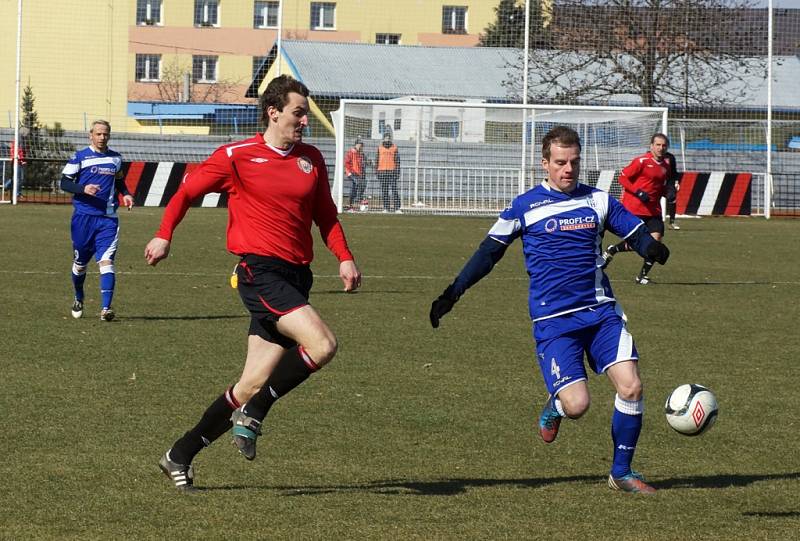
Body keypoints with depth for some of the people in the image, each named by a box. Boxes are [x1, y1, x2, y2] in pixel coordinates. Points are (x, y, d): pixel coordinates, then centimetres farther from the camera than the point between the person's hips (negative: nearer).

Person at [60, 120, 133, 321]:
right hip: (84, 216, -1)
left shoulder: (116, 158, 12)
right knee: (80, 262, 11)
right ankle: (78, 299, 38)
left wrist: (126, 194, 6)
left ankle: (105, 308, -21)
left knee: (106, 260, -14)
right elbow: (64, 182, -3)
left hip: (108, 218, 1)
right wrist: (83, 188, -20)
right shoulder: (80, 157, 0)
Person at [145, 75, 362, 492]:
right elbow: (187, 191, 6)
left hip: (295, 277, 6)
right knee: (322, 344, -25)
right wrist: (164, 236, -5)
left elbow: (325, 215, 22)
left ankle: (180, 457, 14)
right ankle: (253, 413, -8)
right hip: (260, 270, -6)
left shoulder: (312, 159, 14)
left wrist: (345, 258, 8)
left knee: (255, 383, 3)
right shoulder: (236, 156, -2)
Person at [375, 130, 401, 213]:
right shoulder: (380, 147, 10)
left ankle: (397, 208, -9)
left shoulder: (394, 147, 4)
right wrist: (376, 171, 6)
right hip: (382, 171, 2)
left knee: (394, 190, -8)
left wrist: (397, 171, -4)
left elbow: (397, 160, 3)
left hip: (392, 171, -2)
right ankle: (386, 208, 8)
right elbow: (377, 160, 12)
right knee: (384, 191, 4)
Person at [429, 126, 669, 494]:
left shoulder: (597, 201, 9)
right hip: (553, 321, -3)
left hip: (601, 312, 3)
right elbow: (489, 252, 8)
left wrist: (653, 248, -11)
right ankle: (554, 406, 22)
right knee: (576, 404, -17)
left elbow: (636, 233, 14)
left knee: (631, 387, -12)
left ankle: (621, 472, 7)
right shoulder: (525, 207, 2)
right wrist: (452, 294, 4)